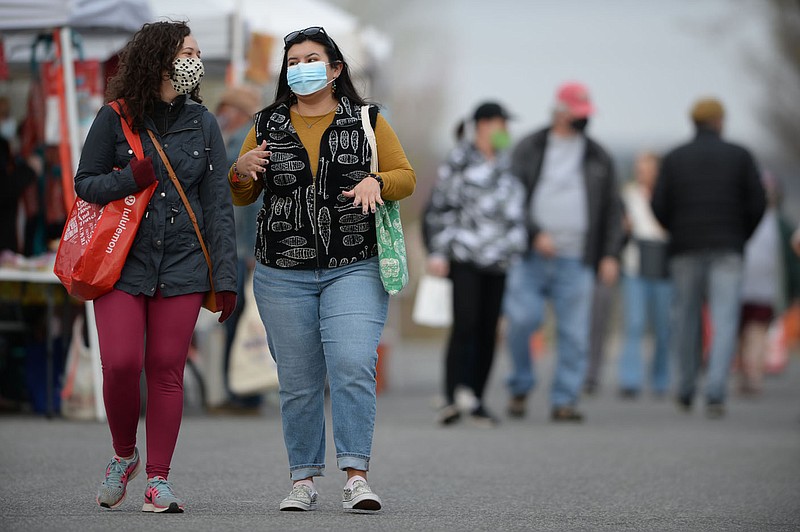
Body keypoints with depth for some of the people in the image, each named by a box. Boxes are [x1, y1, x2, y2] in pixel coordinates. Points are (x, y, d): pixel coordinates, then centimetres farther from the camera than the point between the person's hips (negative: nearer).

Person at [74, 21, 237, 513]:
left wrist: (226, 277, 0)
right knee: (121, 363, -12)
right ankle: (124, 456, 14)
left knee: (167, 370, -1)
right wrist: (129, 179, -15)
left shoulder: (202, 124, 7)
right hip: (122, 263, -2)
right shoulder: (116, 119, 0)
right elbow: (85, 182, 5)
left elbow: (218, 205, 6)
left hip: (181, 266, 2)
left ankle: (158, 478, 7)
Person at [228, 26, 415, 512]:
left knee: (353, 367, -17)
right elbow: (241, 197, 15)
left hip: (354, 270, -2)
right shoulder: (267, 126, 10)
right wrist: (241, 172, -8)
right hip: (283, 276, 2)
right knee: (298, 380, 4)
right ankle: (304, 480, 12)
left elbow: (406, 176, 5)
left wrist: (376, 182, -16)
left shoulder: (367, 121, 6)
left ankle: (357, 476, -15)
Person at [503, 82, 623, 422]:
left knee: (574, 333, -4)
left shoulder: (598, 158, 14)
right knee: (522, 319, -12)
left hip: (575, 260, 2)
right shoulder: (529, 149, 7)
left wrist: (610, 254, 3)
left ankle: (564, 401, 2)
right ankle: (520, 387, 9)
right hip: (529, 256, -2)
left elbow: (612, 210, 14)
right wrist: (535, 233, -13)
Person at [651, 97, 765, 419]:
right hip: (727, 250, -1)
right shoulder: (740, 156, 2)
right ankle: (715, 392, -19)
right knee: (724, 322, -5)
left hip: (686, 249, 1)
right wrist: (742, 237, 12)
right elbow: (758, 202, -2)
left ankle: (686, 391, 20)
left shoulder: (674, 158, 4)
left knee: (686, 319, 13)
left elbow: (659, 205, -3)